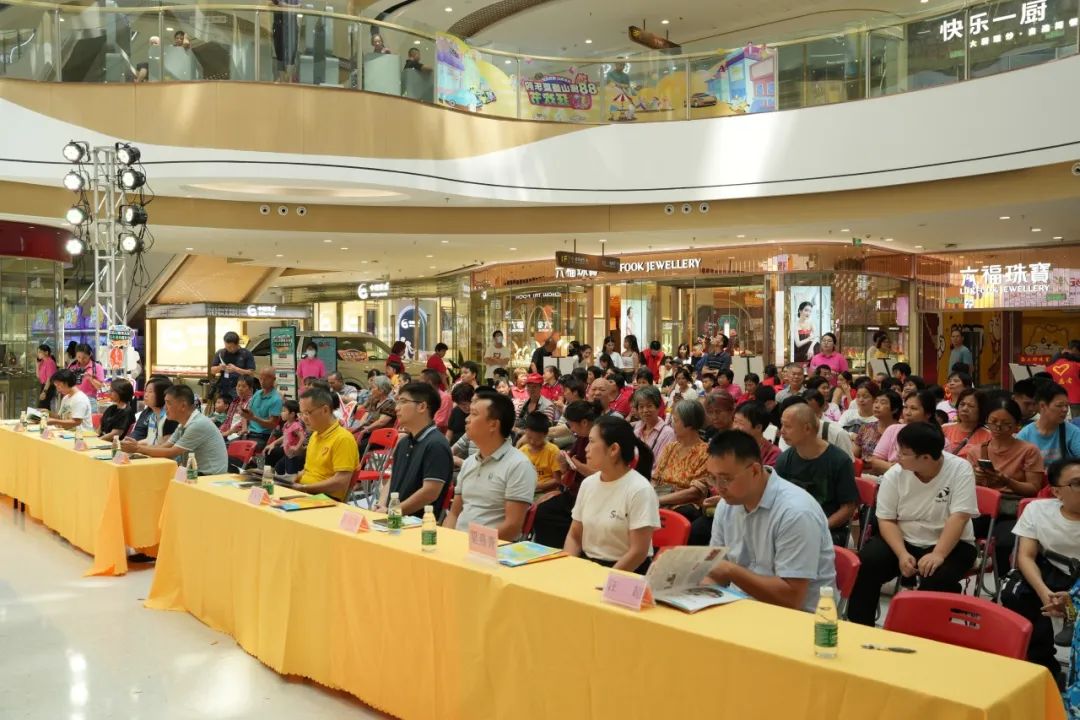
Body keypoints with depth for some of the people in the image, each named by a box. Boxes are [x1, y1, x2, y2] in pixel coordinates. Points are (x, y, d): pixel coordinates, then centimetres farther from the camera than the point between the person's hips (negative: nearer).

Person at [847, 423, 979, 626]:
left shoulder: (960, 469, -15)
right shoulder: (894, 474, -6)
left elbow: (959, 517, -21)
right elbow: (887, 520, -4)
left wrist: (938, 554, -32)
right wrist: (902, 554, -20)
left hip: (949, 544, -3)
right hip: (903, 540, 3)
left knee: (936, 579, -34)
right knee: (864, 565, -21)